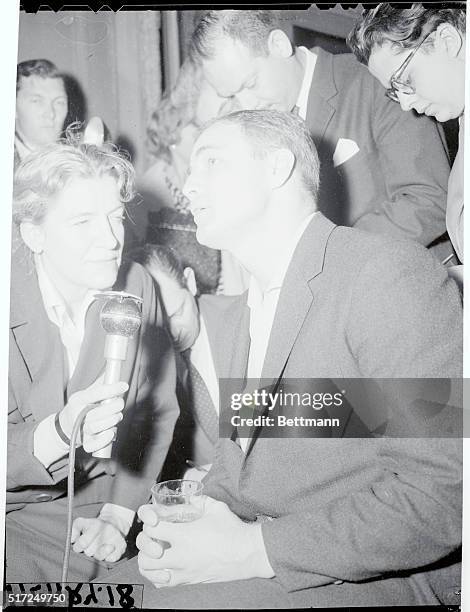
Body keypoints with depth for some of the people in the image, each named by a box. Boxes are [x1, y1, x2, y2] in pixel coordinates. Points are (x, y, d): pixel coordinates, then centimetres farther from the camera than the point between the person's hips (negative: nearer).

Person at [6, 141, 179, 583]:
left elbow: (157, 410, 3)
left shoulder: (136, 286, -5)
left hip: (88, 502, 3)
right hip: (13, 504, -3)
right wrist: (60, 433, -39)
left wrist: (119, 513, -5)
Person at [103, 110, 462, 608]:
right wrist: (200, 518, -5)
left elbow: (446, 491, -22)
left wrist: (255, 548, -23)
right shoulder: (237, 319, 14)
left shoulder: (389, 272, -16)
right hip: (255, 561, 8)